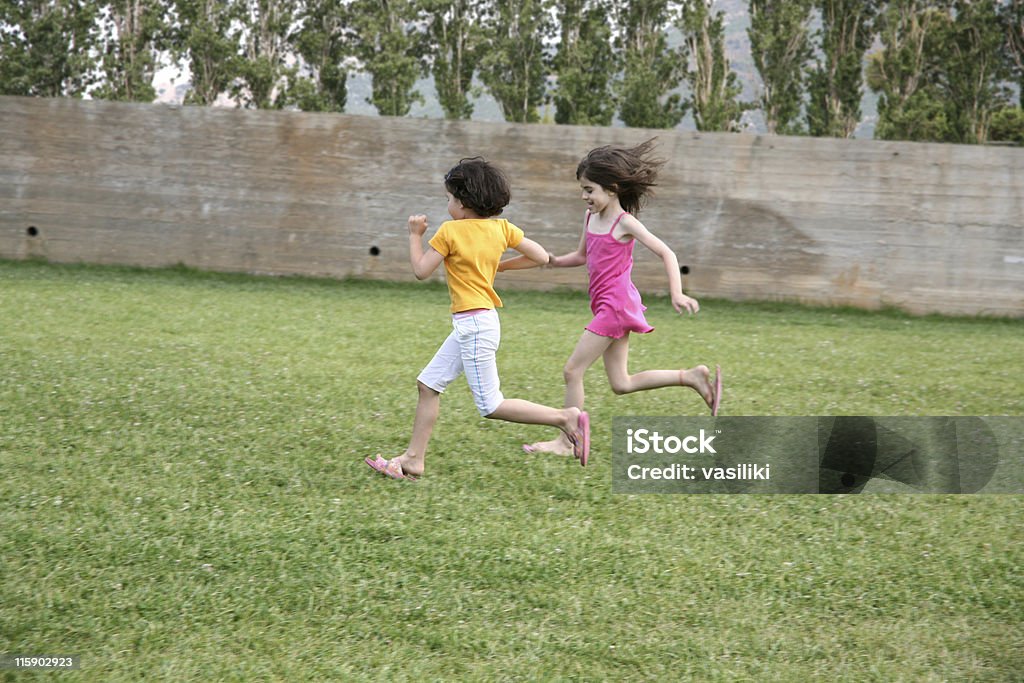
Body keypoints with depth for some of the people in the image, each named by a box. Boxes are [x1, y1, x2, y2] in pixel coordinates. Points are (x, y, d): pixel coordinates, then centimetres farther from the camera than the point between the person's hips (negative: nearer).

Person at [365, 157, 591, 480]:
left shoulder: (450, 231, -13)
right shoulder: (502, 228, 4)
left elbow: (421, 270, -8)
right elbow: (542, 257, 4)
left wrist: (415, 234, 5)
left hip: (474, 324, -9)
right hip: (469, 326, 9)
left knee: (491, 406, -5)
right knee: (428, 384, 14)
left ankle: (566, 418, -9)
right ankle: (413, 459, 17)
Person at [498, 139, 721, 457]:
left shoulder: (625, 223, -13)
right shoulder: (591, 217, 9)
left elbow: (666, 253, -13)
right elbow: (581, 256, 24)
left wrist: (676, 294, -23)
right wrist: (550, 261, 10)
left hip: (616, 304, -9)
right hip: (607, 307, 9)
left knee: (572, 370, -5)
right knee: (621, 384, 10)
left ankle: (566, 442, 5)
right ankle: (691, 376, 15)